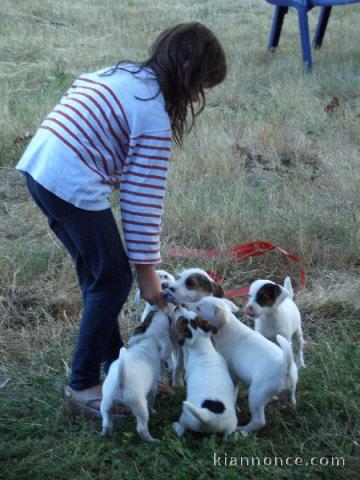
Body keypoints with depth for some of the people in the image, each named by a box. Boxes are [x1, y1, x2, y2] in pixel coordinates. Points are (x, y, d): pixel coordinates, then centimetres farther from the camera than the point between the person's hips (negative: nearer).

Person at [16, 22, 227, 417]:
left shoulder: (120, 72, 13)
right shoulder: (155, 116, -12)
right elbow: (144, 197, -11)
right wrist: (147, 269, -4)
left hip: (38, 167, 9)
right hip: (74, 189, -9)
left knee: (95, 272, 22)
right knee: (113, 282, 5)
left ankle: (112, 357, 37)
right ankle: (83, 384, 14)